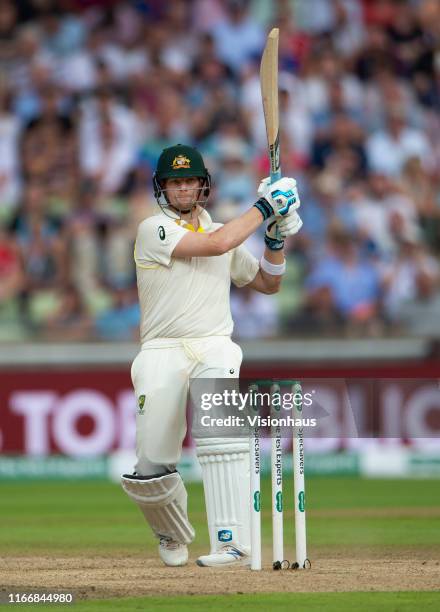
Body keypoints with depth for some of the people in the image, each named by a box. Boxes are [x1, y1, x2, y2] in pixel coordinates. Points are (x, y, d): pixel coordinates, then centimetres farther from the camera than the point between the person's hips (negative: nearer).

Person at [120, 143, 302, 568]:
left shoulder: (224, 231, 18)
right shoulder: (153, 230, 0)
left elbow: (268, 283, 26)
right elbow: (215, 245, -14)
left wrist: (276, 238, 9)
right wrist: (262, 208, -5)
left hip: (215, 347, 2)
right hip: (162, 353, -2)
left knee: (221, 432, -28)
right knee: (151, 469, -7)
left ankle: (232, 543, -33)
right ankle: (174, 535, 26)